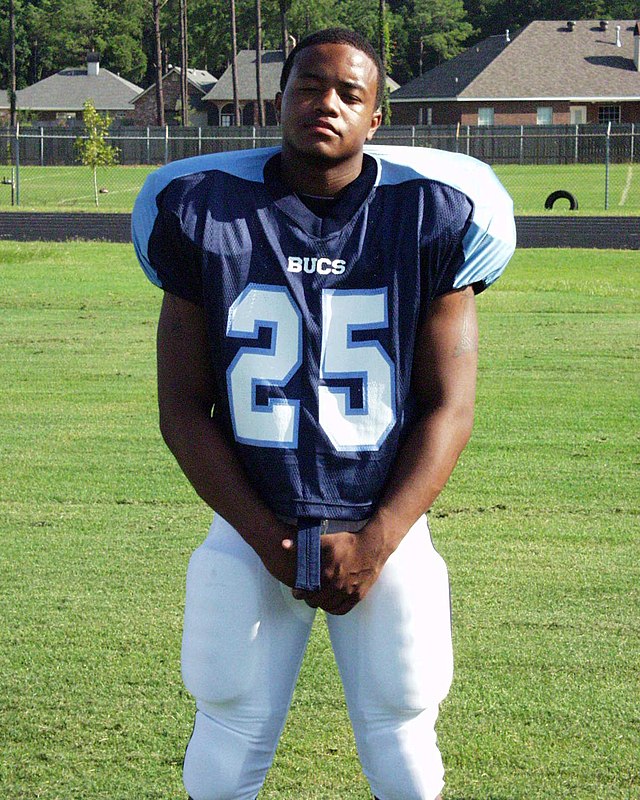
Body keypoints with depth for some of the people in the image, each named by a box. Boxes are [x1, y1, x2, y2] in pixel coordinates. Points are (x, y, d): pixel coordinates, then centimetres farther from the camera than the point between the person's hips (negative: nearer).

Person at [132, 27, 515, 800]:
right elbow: (184, 410, -1)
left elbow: (448, 407, -3)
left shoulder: (430, 220, -4)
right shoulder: (207, 215, -3)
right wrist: (267, 540, -9)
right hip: (251, 529, 0)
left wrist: (373, 545, -12)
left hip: (383, 529, 0)